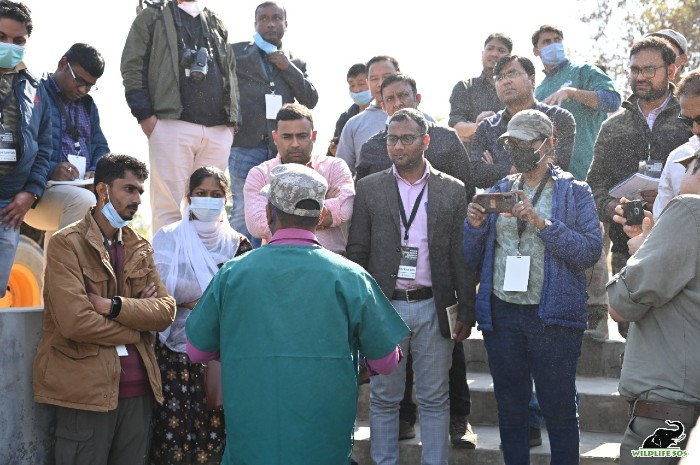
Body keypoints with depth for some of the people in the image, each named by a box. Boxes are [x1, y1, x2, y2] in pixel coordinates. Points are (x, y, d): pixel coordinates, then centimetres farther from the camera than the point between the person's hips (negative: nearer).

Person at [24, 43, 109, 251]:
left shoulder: (88, 105, 24)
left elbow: (101, 147, 22)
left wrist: (96, 172, 0)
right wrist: (50, 170, -23)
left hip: (80, 190, 7)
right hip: (38, 191, -7)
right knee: (83, 200, -34)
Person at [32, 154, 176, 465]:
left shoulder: (141, 248, 13)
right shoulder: (67, 243, -7)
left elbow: (166, 311, 2)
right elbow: (75, 322, -17)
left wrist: (114, 306, -14)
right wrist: (136, 326, -4)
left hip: (138, 386, 6)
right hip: (86, 388, -5)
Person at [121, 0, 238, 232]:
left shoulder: (217, 24, 25)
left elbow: (231, 72, 26)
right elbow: (132, 66, 3)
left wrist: (231, 119, 14)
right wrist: (145, 115, -7)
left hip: (218, 129, 5)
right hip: (172, 124, -4)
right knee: (168, 205, -7)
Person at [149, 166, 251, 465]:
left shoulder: (237, 244, 8)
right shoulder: (168, 237, 4)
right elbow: (165, 287, -8)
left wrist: (195, 301, -11)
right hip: (177, 351, -1)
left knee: (217, 434, -1)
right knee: (175, 432, -1)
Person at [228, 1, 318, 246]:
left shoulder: (296, 62, 16)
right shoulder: (236, 53, 8)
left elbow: (311, 100, 6)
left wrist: (288, 68, -1)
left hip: (281, 147, 2)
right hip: (246, 145, -2)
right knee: (242, 212, -6)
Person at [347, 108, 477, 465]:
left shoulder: (452, 190, 3)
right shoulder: (369, 188, 4)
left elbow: (462, 257, 3)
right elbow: (356, 252, 4)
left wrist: (466, 312, -1)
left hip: (434, 306, 0)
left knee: (434, 399, 8)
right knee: (384, 397, 8)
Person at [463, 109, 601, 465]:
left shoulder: (574, 192, 0)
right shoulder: (498, 192, 11)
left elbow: (590, 252, -13)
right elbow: (473, 260, 10)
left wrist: (540, 222, -20)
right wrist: (475, 226, -9)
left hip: (553, 315, -4)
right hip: (501, 313, 4)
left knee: (559, 409, 4)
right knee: (510, 405, 13)